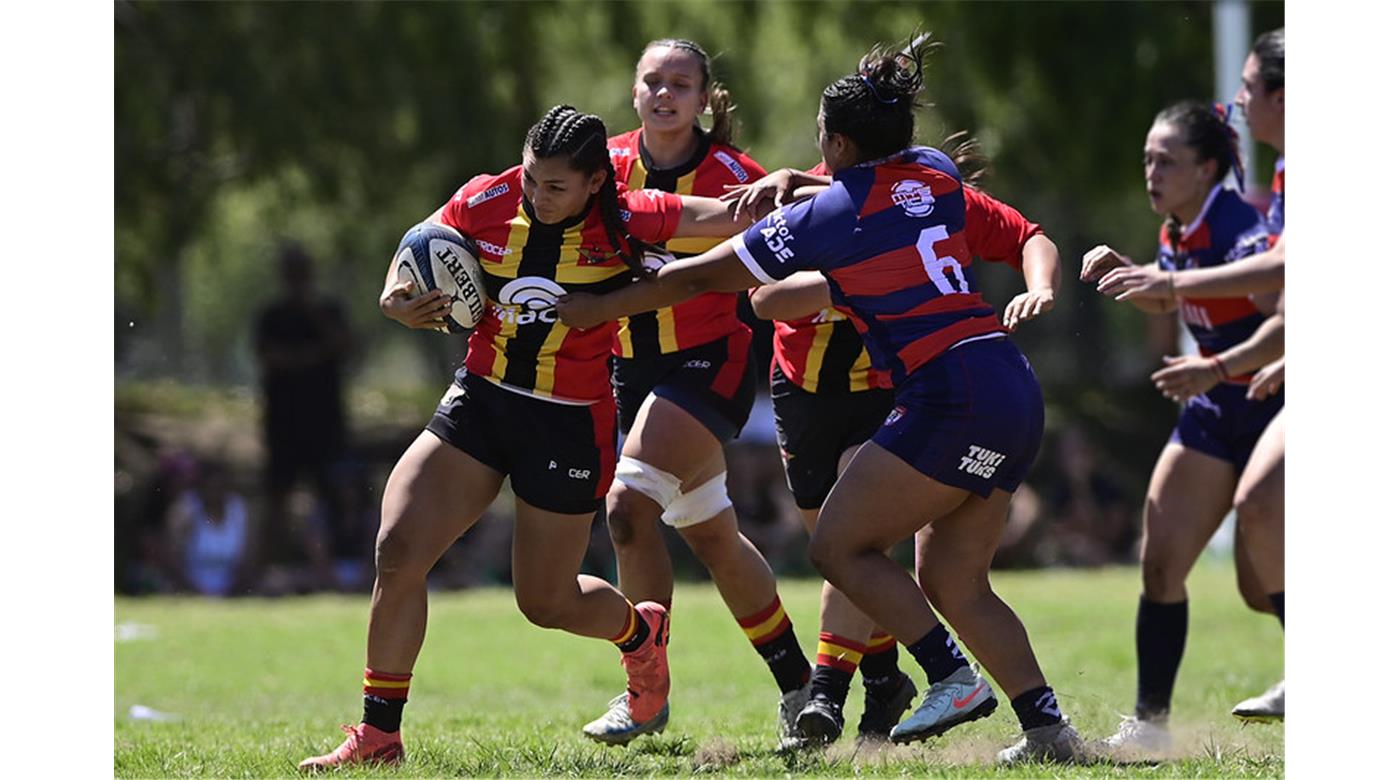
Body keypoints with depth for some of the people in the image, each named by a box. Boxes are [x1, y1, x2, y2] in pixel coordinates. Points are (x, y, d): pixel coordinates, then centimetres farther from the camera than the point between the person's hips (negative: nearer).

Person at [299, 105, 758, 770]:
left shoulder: (627, 221, -14)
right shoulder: (485, 202, -7)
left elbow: (730, 217, -10)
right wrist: (399, 302, -12)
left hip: (571, 426, -3)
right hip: (478, 402, 3)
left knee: (547, 603, 9)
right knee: (397, 552, -12)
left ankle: (640, 632, 45)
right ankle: (378, 734, -3)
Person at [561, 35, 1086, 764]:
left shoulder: (824, 217, -3)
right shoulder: (934, 172, 13)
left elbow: (699, 277, 7)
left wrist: (595, 308, 18)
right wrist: (794, 182, 28)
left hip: (953, 396, -8)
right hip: (1013, 394, 8)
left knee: (839, 545, 2)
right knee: (953, 582, 11)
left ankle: (952, 677, -5)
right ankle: (1049, 728, 3)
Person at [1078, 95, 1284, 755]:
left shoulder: (1240, 231, -24)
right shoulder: (1177, 234, 3)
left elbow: (1287, 322, -36)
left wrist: (1216, 368, -45)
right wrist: (1124, 274, 6)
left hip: (1273, 408, -8)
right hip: (1216, 411, 8)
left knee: (1261, 581, -10)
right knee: (1159, 563, 1)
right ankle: (1150, 724, 8)